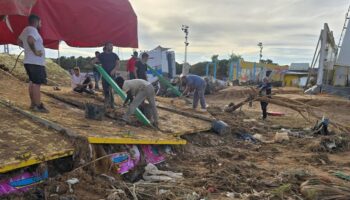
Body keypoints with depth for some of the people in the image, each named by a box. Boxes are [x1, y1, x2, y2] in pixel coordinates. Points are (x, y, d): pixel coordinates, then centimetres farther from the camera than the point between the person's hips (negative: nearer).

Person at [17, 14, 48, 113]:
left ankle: (33, 103, 20)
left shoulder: (26, 30, 16)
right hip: (36, 62, -10)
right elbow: (30, 40, -35)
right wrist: (35, 51, -23)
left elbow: (19, 41, 29)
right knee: (37, 83, -9)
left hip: (29, 61, 10)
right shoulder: (33, 30, -14)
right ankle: (38, 106, -8)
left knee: (33, 82, 14)